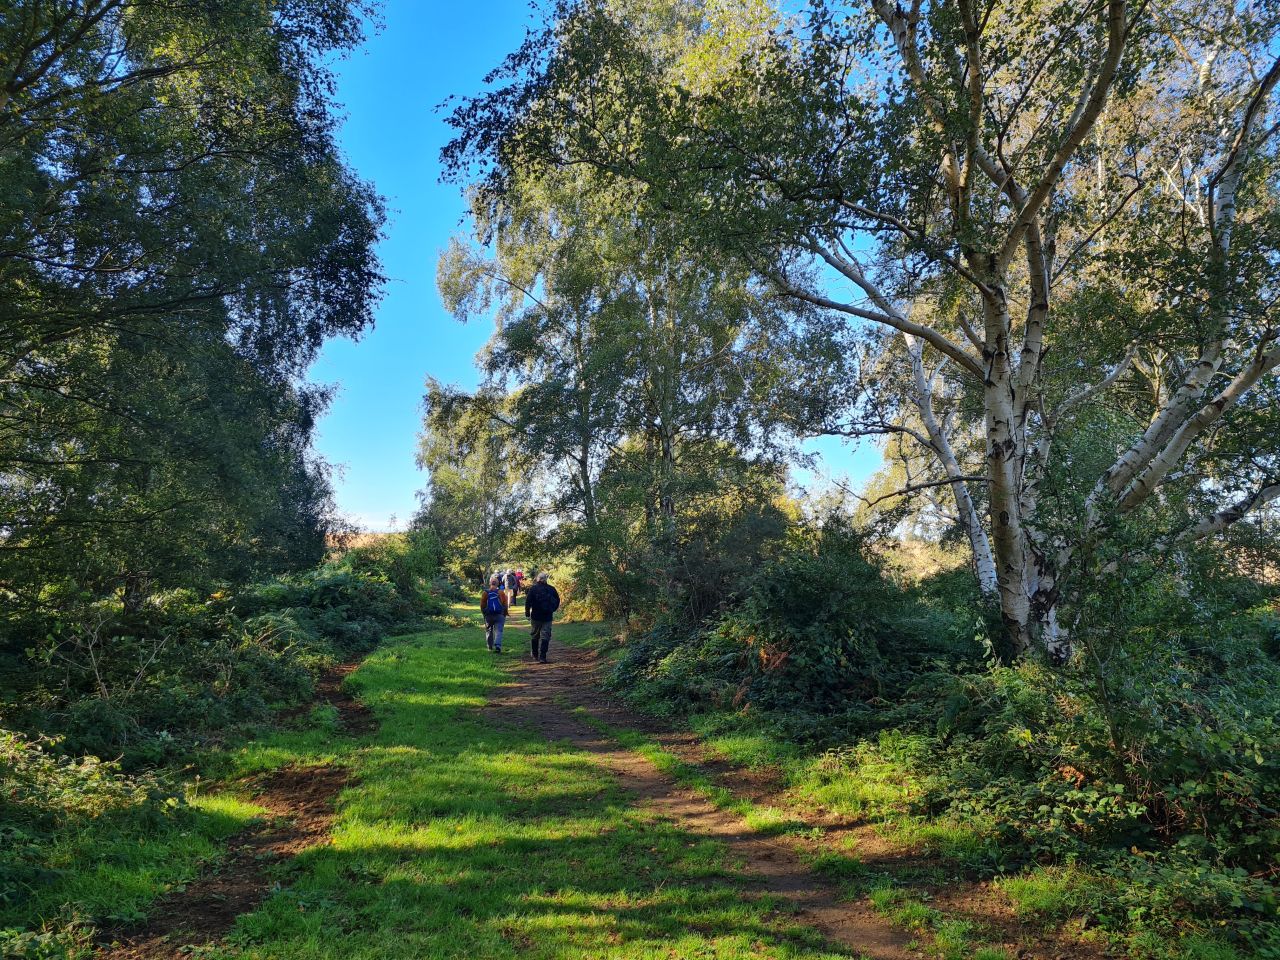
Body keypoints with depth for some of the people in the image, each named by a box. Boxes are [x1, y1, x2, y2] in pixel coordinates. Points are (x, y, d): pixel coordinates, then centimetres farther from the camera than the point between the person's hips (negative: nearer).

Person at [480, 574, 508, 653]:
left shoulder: (486, 593, -3)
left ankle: (490, 646, 25)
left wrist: (484, 614, 15)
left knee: (489, 630, 18)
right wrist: (505, 614, 10)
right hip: (500, 615, -1)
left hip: (489, 615, 1)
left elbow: (482, 605, 1)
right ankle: (498, 646, -20)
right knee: (498, 631, -2)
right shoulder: (501, 592, -4)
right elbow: (505, 604, -2)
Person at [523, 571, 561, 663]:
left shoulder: (533, 588, -5)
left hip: (536, 616, -1)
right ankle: (542, 657, -8)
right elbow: (557, 601, 10)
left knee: (534, 636, 16)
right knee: (545, 637, 0)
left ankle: (535, 655, 26)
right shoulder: (551, 589, 3)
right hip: (547, 617, 1)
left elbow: (528, 601, -10)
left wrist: (527, 612, -1)